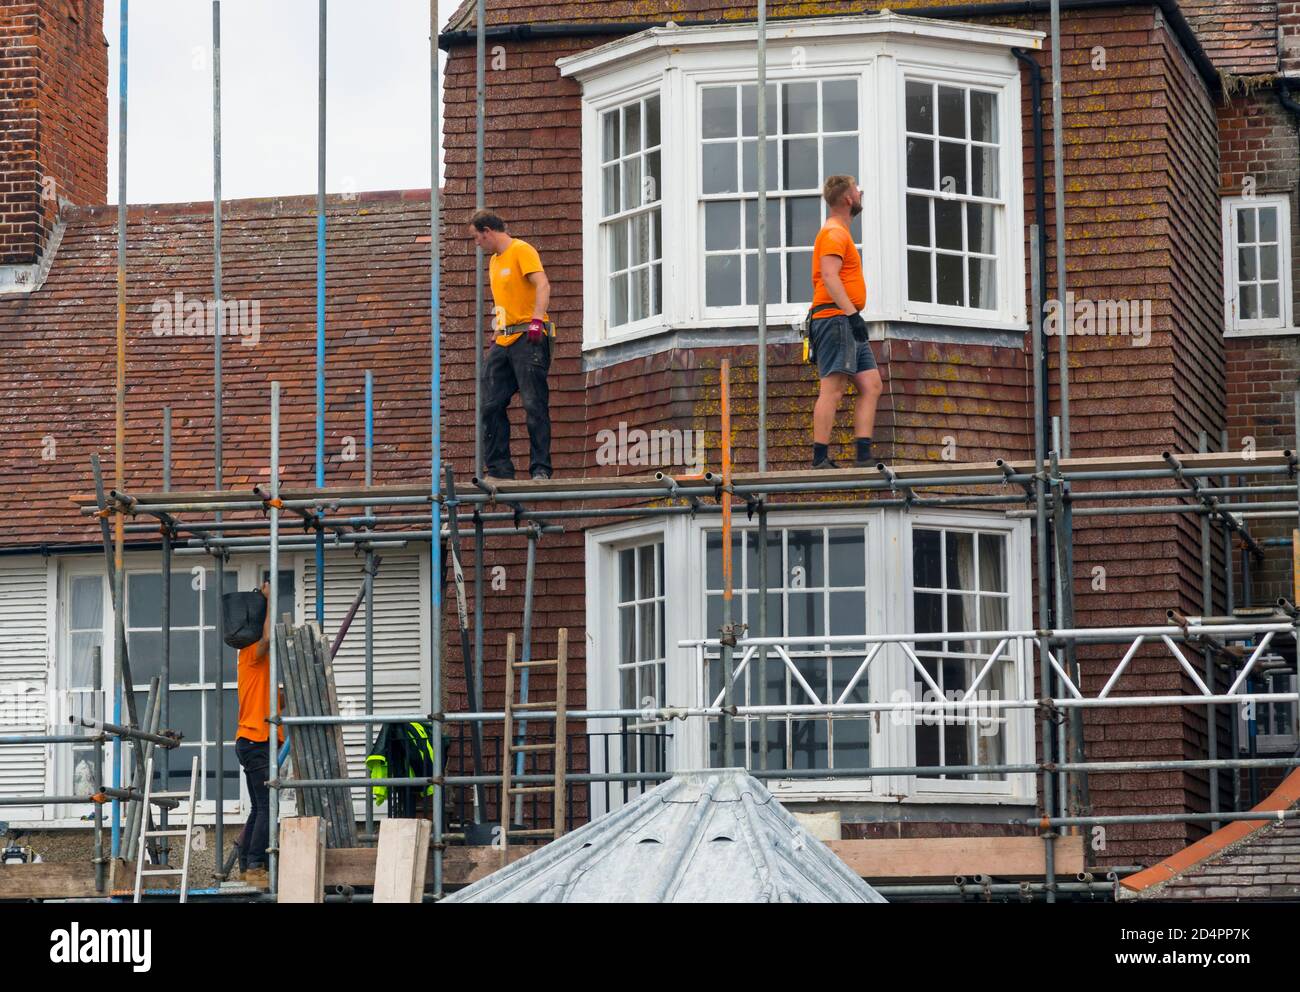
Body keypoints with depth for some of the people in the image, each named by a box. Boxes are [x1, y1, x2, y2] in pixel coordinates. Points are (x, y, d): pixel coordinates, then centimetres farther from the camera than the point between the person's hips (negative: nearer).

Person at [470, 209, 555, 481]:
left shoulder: (521, 251, -6)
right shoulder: (495, 261, 21)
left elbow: (542, 286, -17)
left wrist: (536, 321, -28)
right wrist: (498, 328, 17)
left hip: (528, 339, -9)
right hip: (503, 342, 9)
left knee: (535, 405, -10)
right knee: (491, 406, 4)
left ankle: (541, 469, -9)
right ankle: (499, 469, 7)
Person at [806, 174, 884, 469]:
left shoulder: (839, 233, 24)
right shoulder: (834, 234, -8)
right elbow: (829, 277, -20)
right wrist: (852, 313, -25)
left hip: (848, 323, 11)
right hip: (835, 319, -11)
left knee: (870, 385, 4)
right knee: (833, 387, -14)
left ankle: (863, 456, 0)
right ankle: (821, 460, -17)